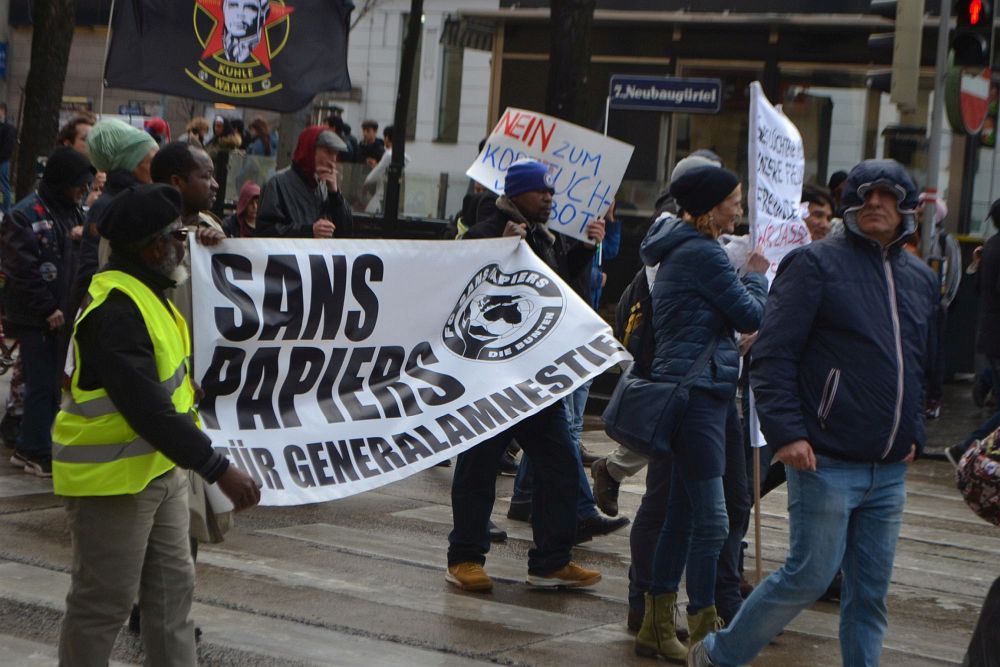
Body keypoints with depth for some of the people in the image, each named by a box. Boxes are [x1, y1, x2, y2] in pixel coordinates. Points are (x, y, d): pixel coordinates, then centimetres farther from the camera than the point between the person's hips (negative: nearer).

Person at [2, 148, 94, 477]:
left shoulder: (74, 211, 13)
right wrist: (48, 309, -16)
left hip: (64, 315, 8)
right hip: (36, 319, -8)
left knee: (50, 383, 12)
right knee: (43, 385, -4)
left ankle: (29, 449, 22)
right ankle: (39, 455, 5)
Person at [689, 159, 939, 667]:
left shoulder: (920, 279, 15)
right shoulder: (816, 263, -5)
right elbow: (772, 354, -11)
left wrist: (914, 433, 15)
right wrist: (785, 432, -18)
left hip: (890, 471, 6)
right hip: (826, 462, -6)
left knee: (871, 589, 8)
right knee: (810, 574, -5)